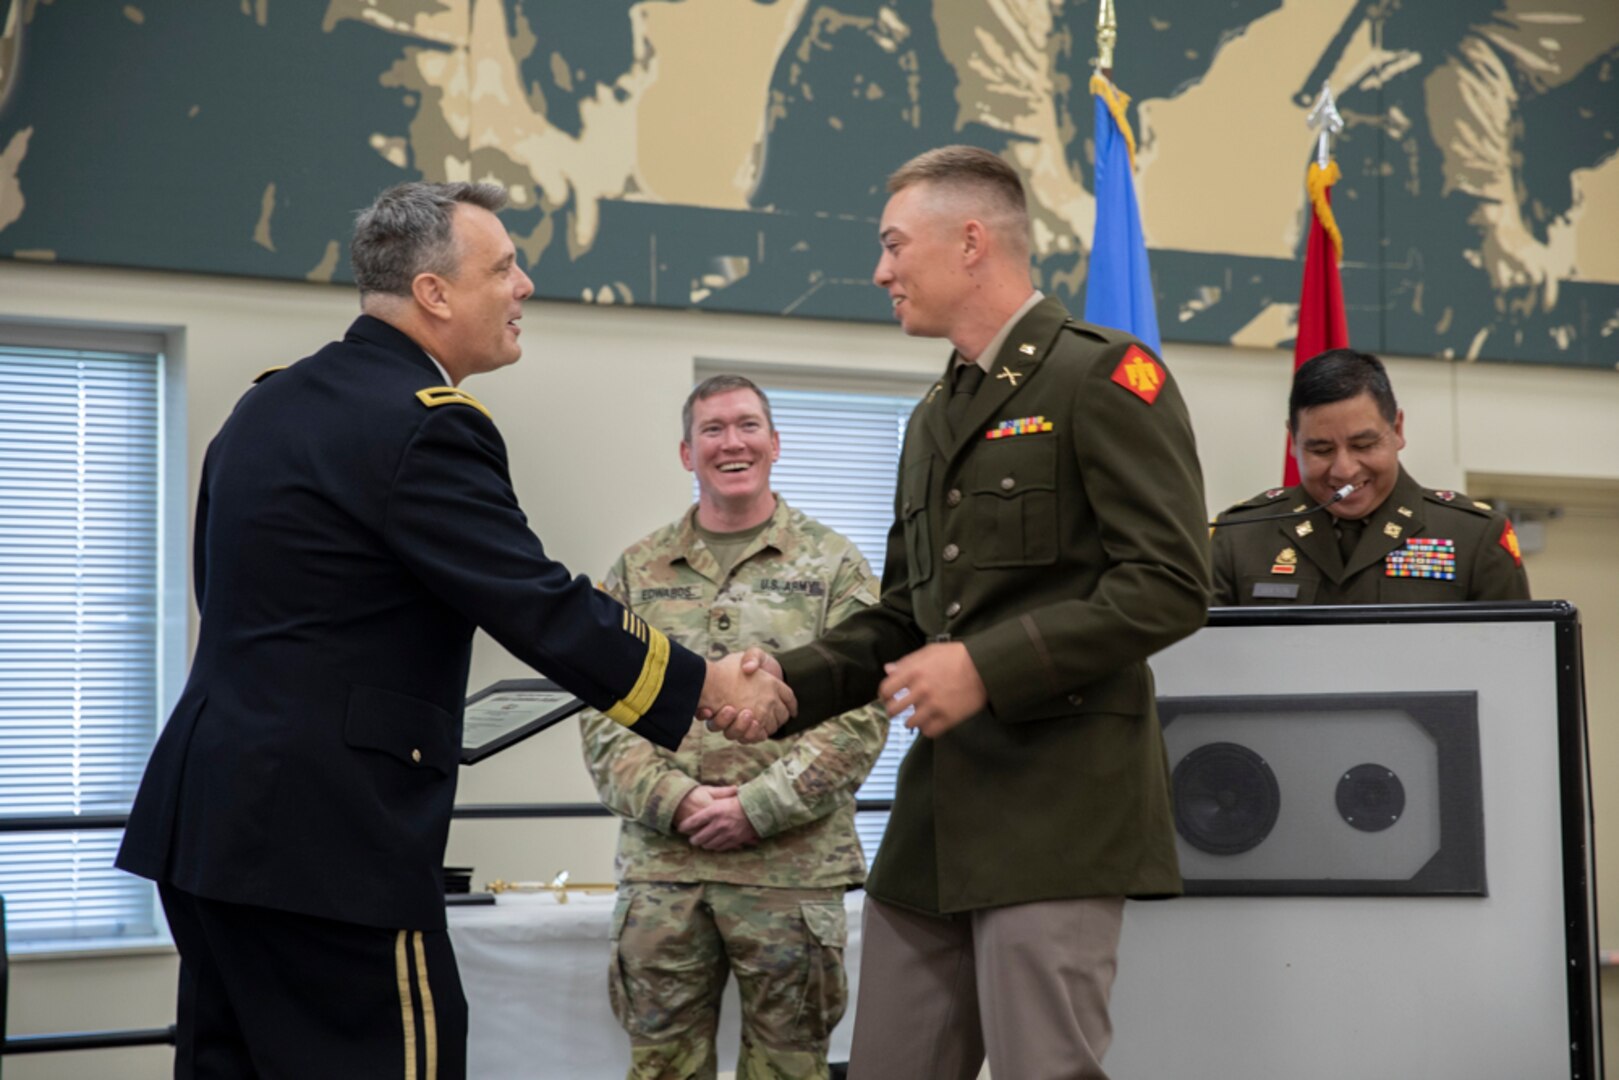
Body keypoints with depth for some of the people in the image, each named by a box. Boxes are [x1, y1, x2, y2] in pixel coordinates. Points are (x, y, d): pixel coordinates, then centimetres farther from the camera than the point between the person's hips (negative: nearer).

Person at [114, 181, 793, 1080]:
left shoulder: (268, 403, 14)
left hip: (205, 817, 9)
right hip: (323, 836, -9)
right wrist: (711, 688, -7)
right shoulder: (422, 425, -14)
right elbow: (543, 610, -17)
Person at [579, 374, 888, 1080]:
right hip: (659, 868, 2)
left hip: (793, 866, -1)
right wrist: (675, 800, -9)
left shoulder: (834, 565, 6)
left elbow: (859, 713, -2)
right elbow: (602, 715, 7)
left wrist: (758, 807, -11)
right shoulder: (636, 572, 12)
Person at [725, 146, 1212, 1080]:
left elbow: (1170, 585, -14)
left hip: (1057, 805, -8)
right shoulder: (934, 419, 21)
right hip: (936, 814, 8)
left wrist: (990, 667, -19)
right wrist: (792, 681, 5)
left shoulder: (1103, 375, -5)